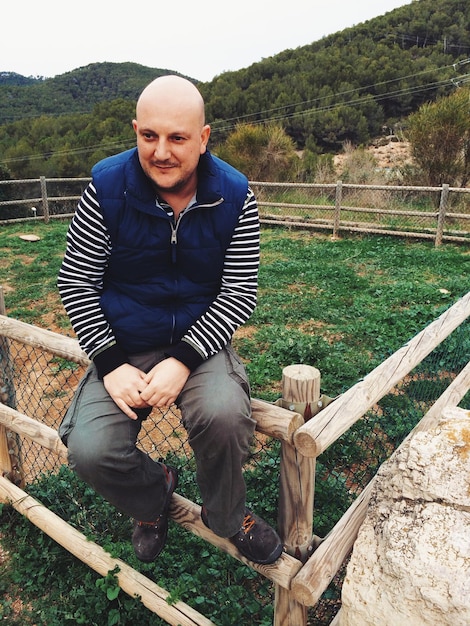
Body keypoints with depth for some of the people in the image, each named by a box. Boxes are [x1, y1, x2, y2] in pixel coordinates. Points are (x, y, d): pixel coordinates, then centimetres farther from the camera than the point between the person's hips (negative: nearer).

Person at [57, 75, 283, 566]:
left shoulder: (234, 196, -8)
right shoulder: (107, 187, -9)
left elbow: (240, 292, -9)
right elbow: (75, 283, -5)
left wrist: (183, 359, -20)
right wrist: (111, 364, -15)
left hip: (199, 341, 0)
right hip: (124, 346, 1)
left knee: (224, 415, -30)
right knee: (90, 452, -19)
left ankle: (226, 517, 6)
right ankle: (153, 493, 20)